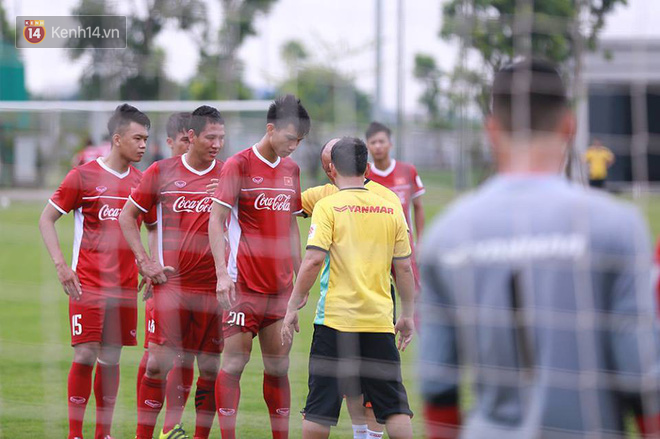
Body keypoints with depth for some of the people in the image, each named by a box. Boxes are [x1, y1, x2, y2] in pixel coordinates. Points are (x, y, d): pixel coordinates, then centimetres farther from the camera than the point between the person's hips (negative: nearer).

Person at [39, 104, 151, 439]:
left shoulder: (141, 181, 7)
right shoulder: (84, 176, -5)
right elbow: (46, 219, -1)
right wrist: (60, 265, -10)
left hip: (125, 285, 4)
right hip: (87, 282, -4)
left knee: (111, 358, 7)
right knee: (85, 355, -9)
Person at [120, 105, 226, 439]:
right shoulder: (162, 171, 4)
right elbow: (127, 216, 12)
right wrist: (145, 261, 1)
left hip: (212, 285, 1)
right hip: (171, 281, -1)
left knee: (210, 368, 3)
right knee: (157, 362, -8)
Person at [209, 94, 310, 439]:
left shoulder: (290, 169, 13)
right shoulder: (239, 164, -6)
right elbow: (216, 220, -10)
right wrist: (222, 273, -20)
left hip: (280, 285, 6)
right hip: (244, 283, -6)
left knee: (278, 365, 7)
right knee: (235, 361, -6)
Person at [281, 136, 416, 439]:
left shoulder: (328, 207, -4)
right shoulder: (390, 210, 6)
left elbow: (313, 261, -12)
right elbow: (404, 268, 9)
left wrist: (292, 307, -5)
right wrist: (407, 315, 18)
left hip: (336, 320, -3)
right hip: (380, 323, 3)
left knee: (320, 407, 3)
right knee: (394, 406, 5)